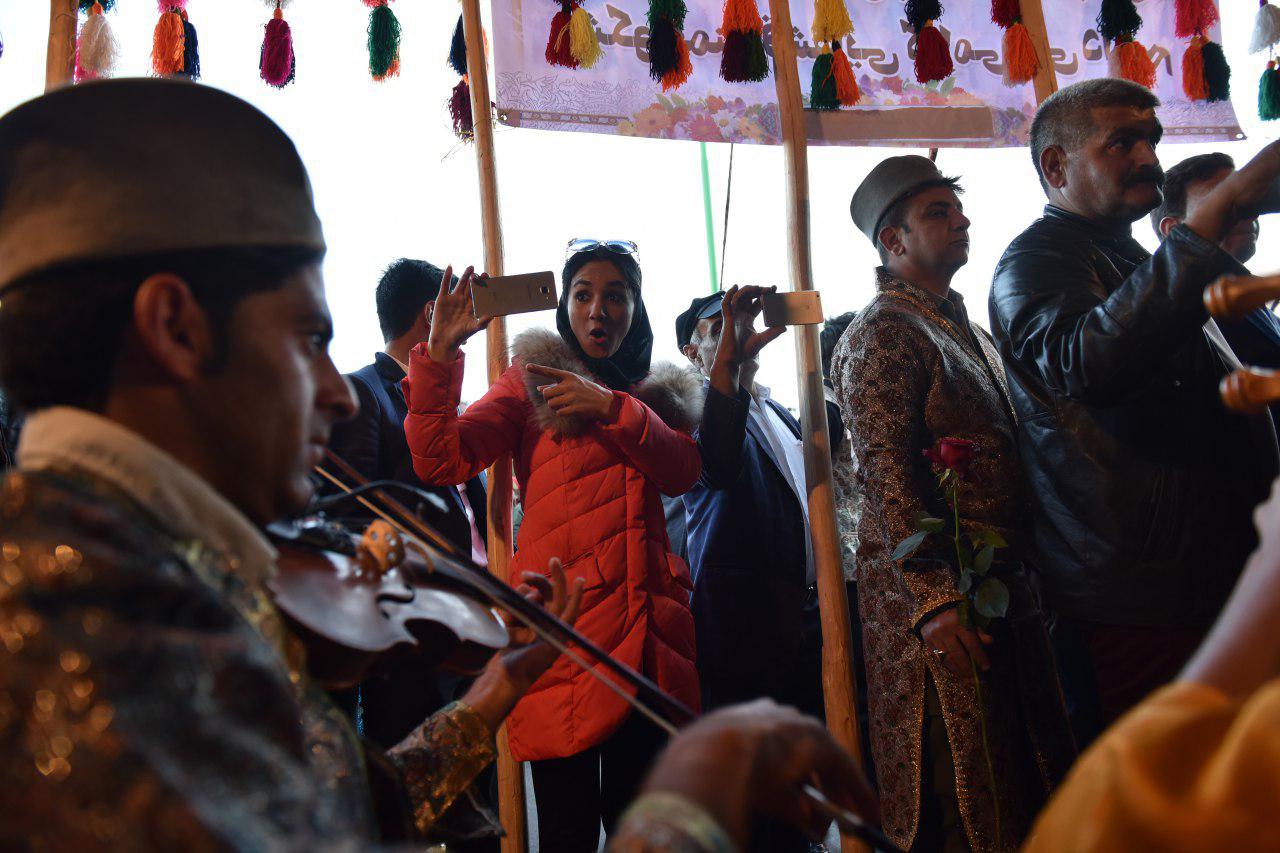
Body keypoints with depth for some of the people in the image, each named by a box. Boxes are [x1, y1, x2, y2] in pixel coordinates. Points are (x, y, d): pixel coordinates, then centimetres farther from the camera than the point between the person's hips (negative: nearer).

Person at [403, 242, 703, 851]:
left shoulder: (656, 395, 21)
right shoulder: (532, 379, 9)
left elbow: (682, 471, 0)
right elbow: (440, 460, -5)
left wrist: (612, 407, -11)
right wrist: (440, 354, -15)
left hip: (647, 628, 4)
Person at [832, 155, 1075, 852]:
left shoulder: (964, 326, 20)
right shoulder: (881, 333, -9)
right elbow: (886, 474, -18)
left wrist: (1017, 580, 17)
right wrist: (934, 600, -23)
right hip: (938, 593, -9)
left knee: (1019, 787, 13)